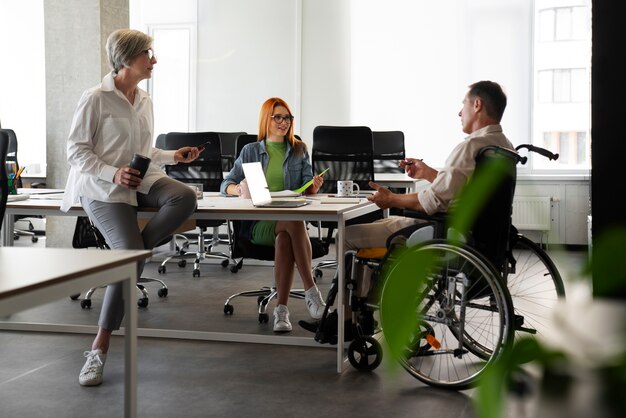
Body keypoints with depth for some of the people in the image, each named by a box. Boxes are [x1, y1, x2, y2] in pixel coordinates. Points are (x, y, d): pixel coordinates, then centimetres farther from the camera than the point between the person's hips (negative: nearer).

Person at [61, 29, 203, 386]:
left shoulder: (145, 101, 13)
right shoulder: (96, 99, -9)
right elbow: (76, 150, -8)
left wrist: (173, 156, 6)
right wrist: (113, 174, -22)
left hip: (141, 181, 7)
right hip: (103, 188, -6)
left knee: (185, 197, -26)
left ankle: (129, 254, -13)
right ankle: (99, 349, -14)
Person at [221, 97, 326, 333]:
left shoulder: (299, 150, 19)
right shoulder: (250, 151, 16)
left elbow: (307, 189, 12)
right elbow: (226, 184, 10)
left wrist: (314, 186, -14)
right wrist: (239, 189, -15)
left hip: (292, 217, 1)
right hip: (259, 222, -1)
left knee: (284, 238, -37)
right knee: (294, 224, -36)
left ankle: (281, 309, -41)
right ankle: (311, 292, -37)